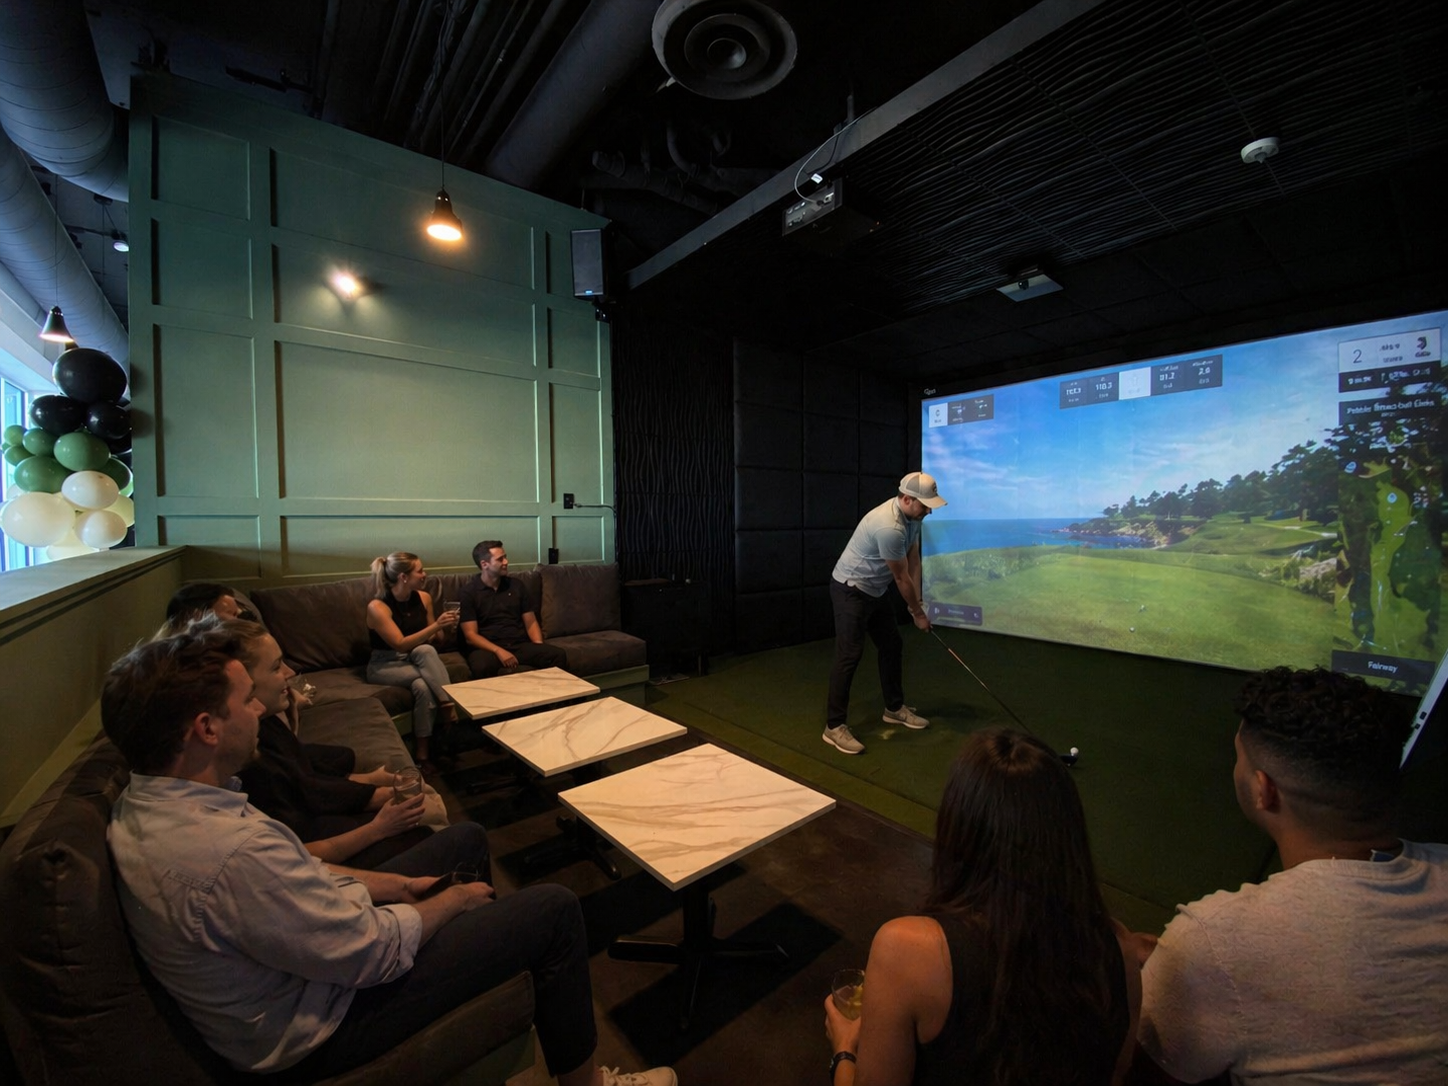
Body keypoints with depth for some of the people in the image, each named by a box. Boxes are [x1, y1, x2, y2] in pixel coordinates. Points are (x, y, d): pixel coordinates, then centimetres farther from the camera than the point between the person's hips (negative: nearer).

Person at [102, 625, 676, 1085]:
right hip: (319, 1032, -9)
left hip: (292, 963, 9)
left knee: (468, 837, 17)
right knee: (554, 910, -8)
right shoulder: (235, 852, -39)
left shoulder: (144, 803, -7)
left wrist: (394, 885, 0)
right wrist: (450, 900, -10)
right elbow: (375, 952, -28)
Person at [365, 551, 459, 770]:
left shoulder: (423, 598, -2)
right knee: (425, 652, -34)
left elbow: (433, 640, 9)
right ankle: (449, 704, -26)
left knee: (423, 686, -33)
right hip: (384, 666, -4)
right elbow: (401, 644, -24)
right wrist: (435, 626, -30)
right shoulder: (377, 607, -18)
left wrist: (446, 629, -13)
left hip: (417, 660, 4)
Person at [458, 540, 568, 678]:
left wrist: (540, 648, -5)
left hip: (520, 645, 4)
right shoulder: (470, 592, 1)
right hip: (488, 648, -3)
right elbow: (470, 635, -6)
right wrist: (498, 650, -21)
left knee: (558, 655, -23)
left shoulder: (516, 586, 13)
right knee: (482, 667, -39)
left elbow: (531, 622, 13)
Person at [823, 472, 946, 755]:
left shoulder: (911, 516, 0)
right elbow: (902, 578, -19)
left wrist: (917, 603, 0)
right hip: (851, 590, -10)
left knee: (892, 646, 14)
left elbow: (913, 561, 4)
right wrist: (917, 613, -5)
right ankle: (834, 726, -2)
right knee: (850, 655, -10)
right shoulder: (889, 527, -30)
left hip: (877, 590, 10)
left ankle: (895, 708, 30)